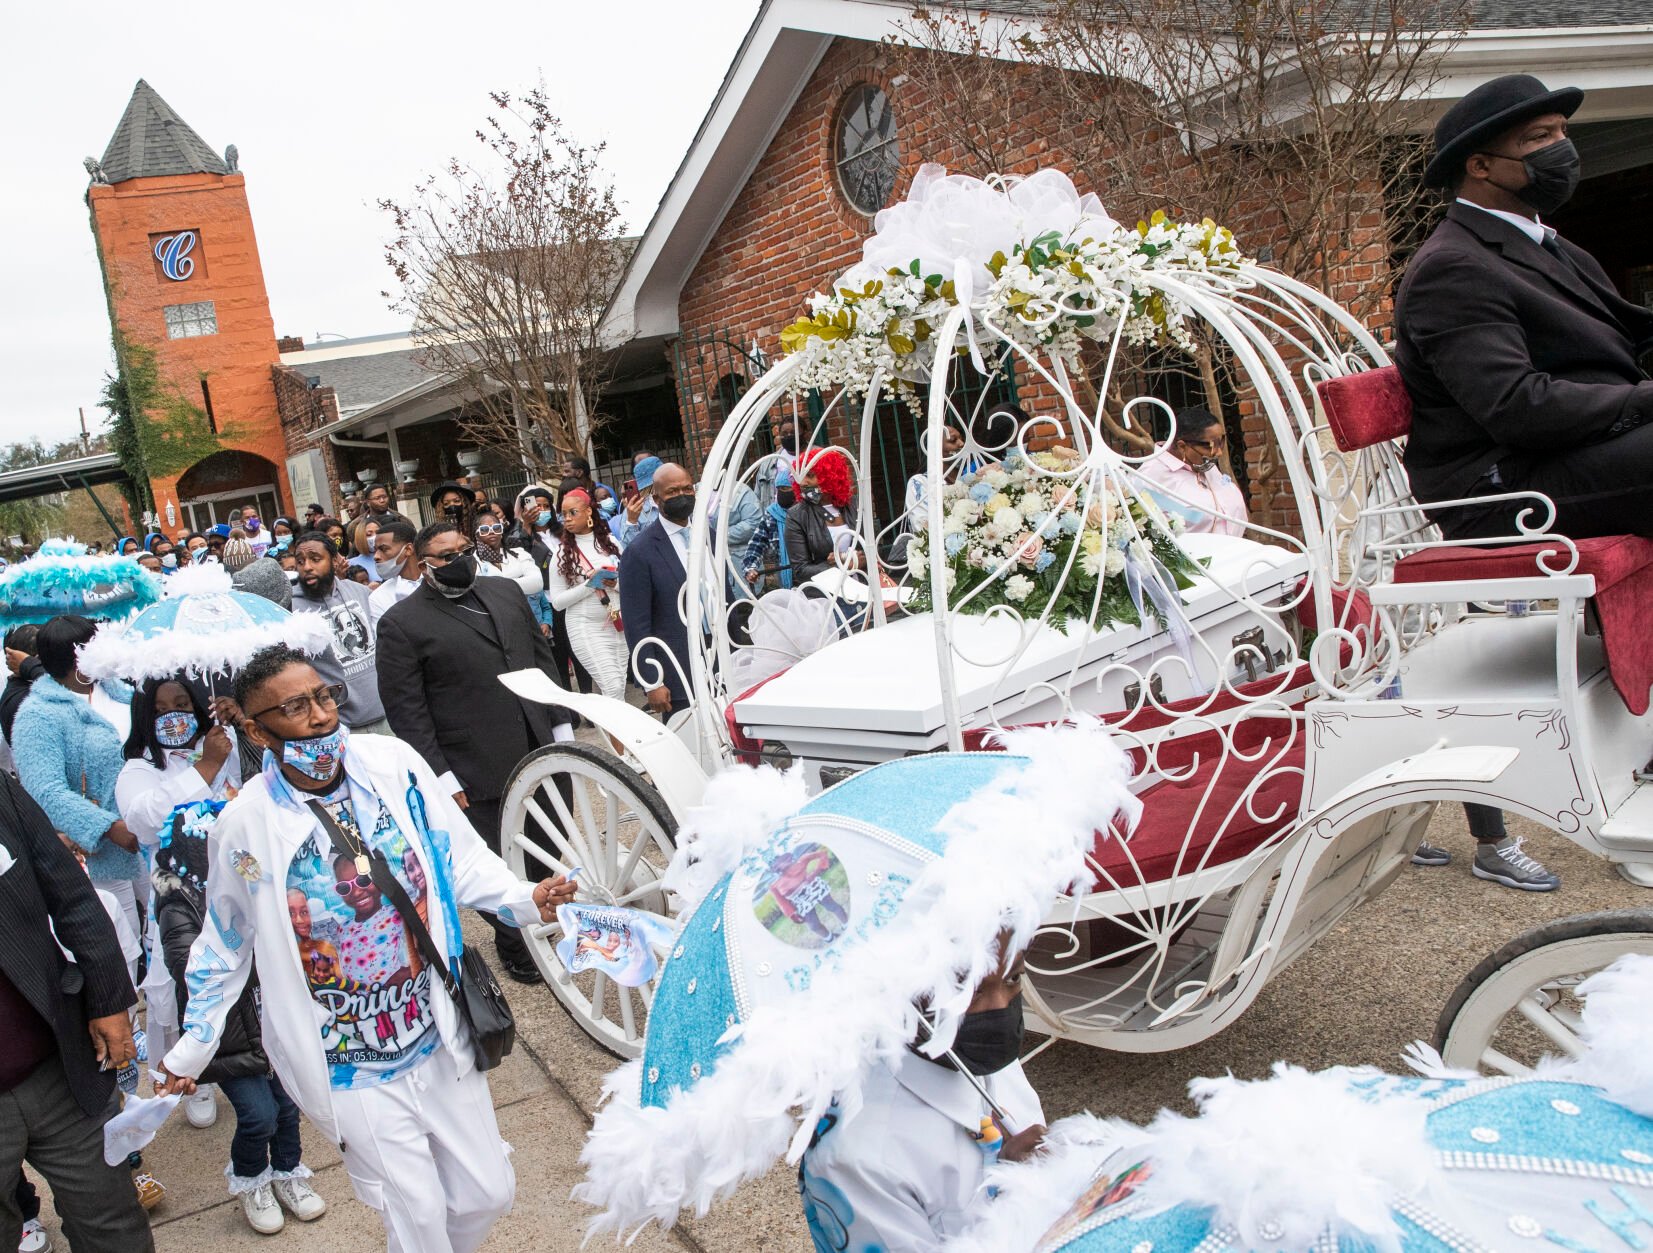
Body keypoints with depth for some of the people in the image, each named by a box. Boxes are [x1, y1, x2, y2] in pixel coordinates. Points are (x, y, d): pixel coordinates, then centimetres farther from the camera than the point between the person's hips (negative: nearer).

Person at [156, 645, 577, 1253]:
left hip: (438, 1035, 3)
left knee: (488, 1193, 15)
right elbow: (225, 944, 4)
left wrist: (526, 899, -19)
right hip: (348, 1067, -2)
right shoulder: (246, 822, -11)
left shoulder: (392, 763, -9)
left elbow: (461, 858, -2)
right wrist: (189, 1053, 11)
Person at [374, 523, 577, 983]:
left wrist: (561, 726, 11)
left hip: (542, 753, 5)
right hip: (480, 772, -5)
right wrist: (441, 778, -14)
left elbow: (542, 657, 14)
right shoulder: (401, 624, -8)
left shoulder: (505, 592, 9)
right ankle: (513, 942, 32)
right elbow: (406, 711, -10)